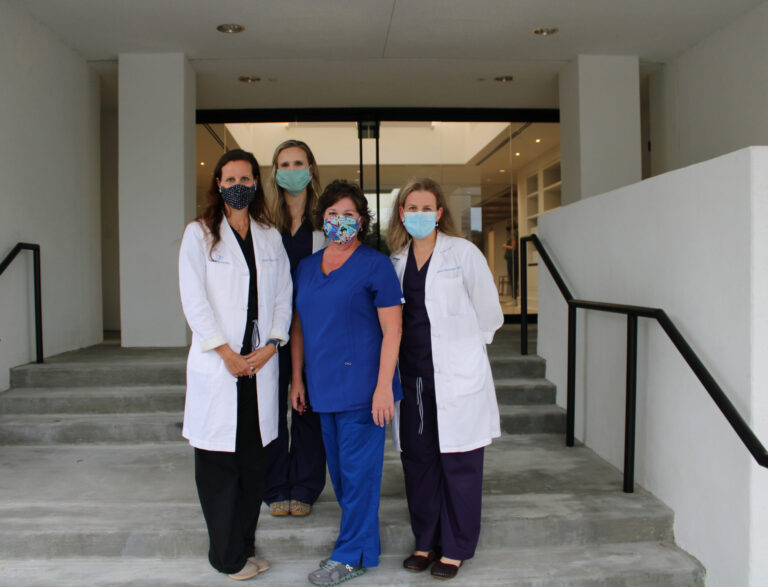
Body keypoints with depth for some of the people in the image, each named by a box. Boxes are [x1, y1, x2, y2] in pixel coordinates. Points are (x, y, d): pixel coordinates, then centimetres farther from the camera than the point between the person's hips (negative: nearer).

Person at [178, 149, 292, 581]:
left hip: (261, 363, 3)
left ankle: (245, 545, 22)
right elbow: (194, 299, -5)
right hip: (216, 364, -3)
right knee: (218, 463, 1)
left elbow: (284, 295, 9)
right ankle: (228, 556, 15)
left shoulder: (271, 237, 13)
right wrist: (225, 353, -10)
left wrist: (271, 345, -5)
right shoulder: (199, 234, 2)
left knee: (255, 460, 7)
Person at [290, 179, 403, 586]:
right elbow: (299, 327, 15)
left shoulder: (375, 265, -6)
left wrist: (383, 387, -17)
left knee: (357, 470, 2)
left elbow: (392, 330, -11)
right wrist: (297, 379, 12)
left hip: (361, 384, -6)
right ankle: (361, 540, 34)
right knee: (339, 469, 16)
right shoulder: (307, 267, 12)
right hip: (324, 386, 7)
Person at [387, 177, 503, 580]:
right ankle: (426, 540, 27)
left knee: (458, 460, 3)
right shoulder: (396, 259, 9)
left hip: (457, 373, -4)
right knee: (417, 456, 10)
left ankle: (456, 547, 19)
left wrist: (466, 343, 7)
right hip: (413, 373, 4)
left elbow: (488, 309, 2)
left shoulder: (463, 252, -4)